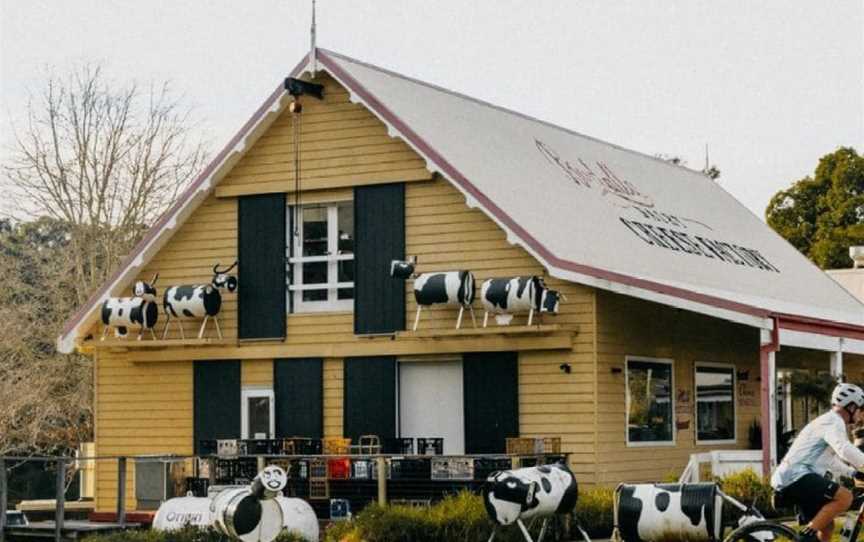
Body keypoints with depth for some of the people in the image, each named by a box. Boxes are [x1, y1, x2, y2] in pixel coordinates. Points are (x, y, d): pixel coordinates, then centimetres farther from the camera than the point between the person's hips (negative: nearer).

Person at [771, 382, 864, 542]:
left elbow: (830, 461, 40)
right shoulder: (833, 421, -8)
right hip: (796, 477, -11)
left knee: (826, 526, 14)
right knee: (845, 497, -23)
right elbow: (844, 450, -28)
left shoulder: (827, 422, 26)